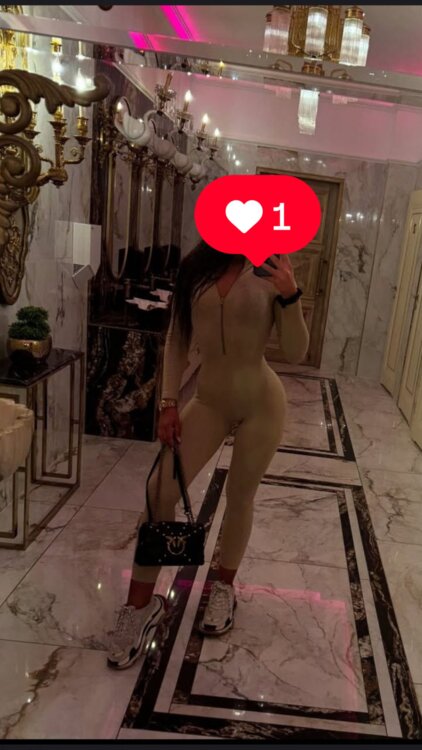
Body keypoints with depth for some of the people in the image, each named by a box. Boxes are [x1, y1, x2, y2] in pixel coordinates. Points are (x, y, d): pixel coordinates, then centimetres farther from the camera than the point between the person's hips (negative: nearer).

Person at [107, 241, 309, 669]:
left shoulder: (272, 274, -10)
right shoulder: (195, 270, -3)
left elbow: (295, 354, -12)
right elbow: (176, 340, 2)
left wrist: (290, 297, -26)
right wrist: (168, 403, -4)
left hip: (261, 403, -2)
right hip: (209, 399, 2)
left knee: (239, 496, 11)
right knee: (161, 490, -6)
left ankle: (224, 587, 38)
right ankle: (141, 603, 13)